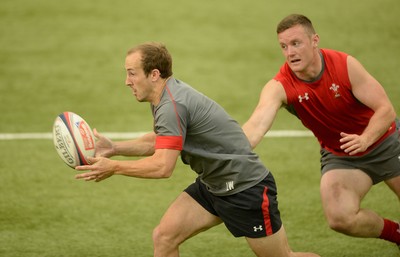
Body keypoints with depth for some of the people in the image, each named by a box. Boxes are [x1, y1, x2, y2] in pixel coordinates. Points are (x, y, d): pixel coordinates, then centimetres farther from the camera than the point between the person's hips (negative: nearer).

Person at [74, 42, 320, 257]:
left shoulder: (172, 105, -27)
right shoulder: (168, 95, 4)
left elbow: (163, 167, -31)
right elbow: (159, 141, 20)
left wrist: (114, 167, -21)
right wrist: (115, 148, 7)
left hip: (246, 186, -9)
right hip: (212, 185, 9)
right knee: (163, 237, -3)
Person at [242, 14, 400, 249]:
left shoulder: (345, 65, -23)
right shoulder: (279, 87, -23)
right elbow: (257, 124, -39)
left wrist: (365, 139, -41)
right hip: (339, 156, 0)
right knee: (340, 217, -22)